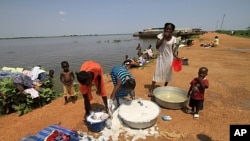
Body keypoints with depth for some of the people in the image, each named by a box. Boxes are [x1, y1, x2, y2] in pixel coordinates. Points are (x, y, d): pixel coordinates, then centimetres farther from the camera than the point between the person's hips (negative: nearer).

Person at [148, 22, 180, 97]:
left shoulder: (173, 38, 0)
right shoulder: (160, 36, -6)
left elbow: (172, 50, 6)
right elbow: (157, 46, -16)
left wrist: (176, 57, -8)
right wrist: (164, 37, -20)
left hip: (169, 58, 3)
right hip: (161, 57, -3)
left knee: (168, 74, 12)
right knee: (157, 73, -5)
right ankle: (151, 90, 3)